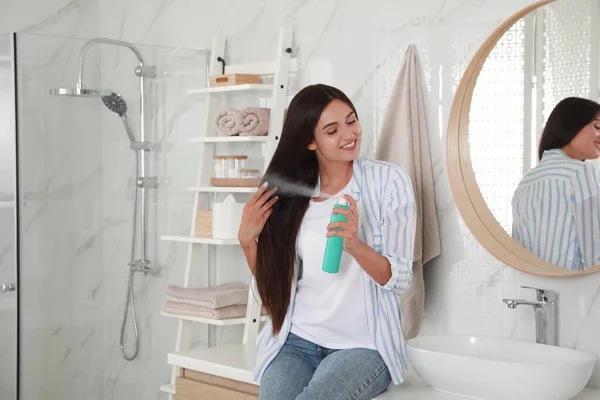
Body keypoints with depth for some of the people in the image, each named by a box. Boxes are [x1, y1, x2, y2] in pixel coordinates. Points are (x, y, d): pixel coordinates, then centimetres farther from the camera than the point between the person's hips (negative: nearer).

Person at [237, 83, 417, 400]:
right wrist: (248, 240, -5)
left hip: (364, 346, -2)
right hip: (297, 341, 3)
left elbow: (400, 280, -6)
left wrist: (355, 244, -24)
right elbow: (273, 284, 12)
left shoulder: (388, 180, -3)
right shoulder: (288, 193, 6)